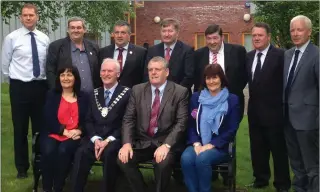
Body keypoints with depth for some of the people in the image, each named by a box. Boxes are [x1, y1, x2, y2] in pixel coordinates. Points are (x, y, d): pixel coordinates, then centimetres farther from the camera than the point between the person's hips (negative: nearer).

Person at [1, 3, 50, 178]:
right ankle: (22, 167, 20)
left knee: (41, 127, 11)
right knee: (20, 129, 6)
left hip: (41, 86, 3)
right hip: (19, 87, -3)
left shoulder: (44, 39, 4)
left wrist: (44, 81, 8)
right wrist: (15, 81, 6)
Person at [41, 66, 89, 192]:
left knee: (63, 150, -32)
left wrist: (79, 131, -15)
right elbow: (49, 119, 0)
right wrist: (65, 131, -12)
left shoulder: (83, 97, 12)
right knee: (48, 151, -30)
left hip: (74, 136, 0)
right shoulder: (51, 95, 11)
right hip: (53, 134, 1)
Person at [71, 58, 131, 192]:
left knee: (109, 153, -34)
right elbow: (89, 120, 12)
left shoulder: (126, 93, 2)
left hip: (115, 139, -3)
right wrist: (96, 139, -7)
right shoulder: (95, 93, 18)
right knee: (81, 153, -26)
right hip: (95, 138, 3)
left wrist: (109, 140, -15)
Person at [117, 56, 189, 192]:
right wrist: (127, 143, -14)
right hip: (142, 141, 3)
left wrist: (166, 145, -23)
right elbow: (128, 119, 3)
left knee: (163, 162, -32)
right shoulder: (137, 90, 7)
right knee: (123, 159, -22)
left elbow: (181, 122, -10)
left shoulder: (180, 92, -2)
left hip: (167, 142, -3)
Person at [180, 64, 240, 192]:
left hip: (220, 147, -3)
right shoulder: (196, 97, 11)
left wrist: (211, 145, -13)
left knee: (202, 159, -33)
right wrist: (196, 144, -10)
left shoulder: (232, 100, 2)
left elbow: (232, 130, -3)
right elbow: (191, 125, 8)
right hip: (197, 144, 3)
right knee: (186, 158, -30)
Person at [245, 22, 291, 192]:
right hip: (254, 110, 6)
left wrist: (284, 105, -14)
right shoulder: (248, 56, 9)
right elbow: (247, 81, 11)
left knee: (278, 149, 5)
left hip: (273, 111, -6)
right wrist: (250, 101, 2)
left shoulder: (280, 55, -12)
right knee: (257, 148, 16)